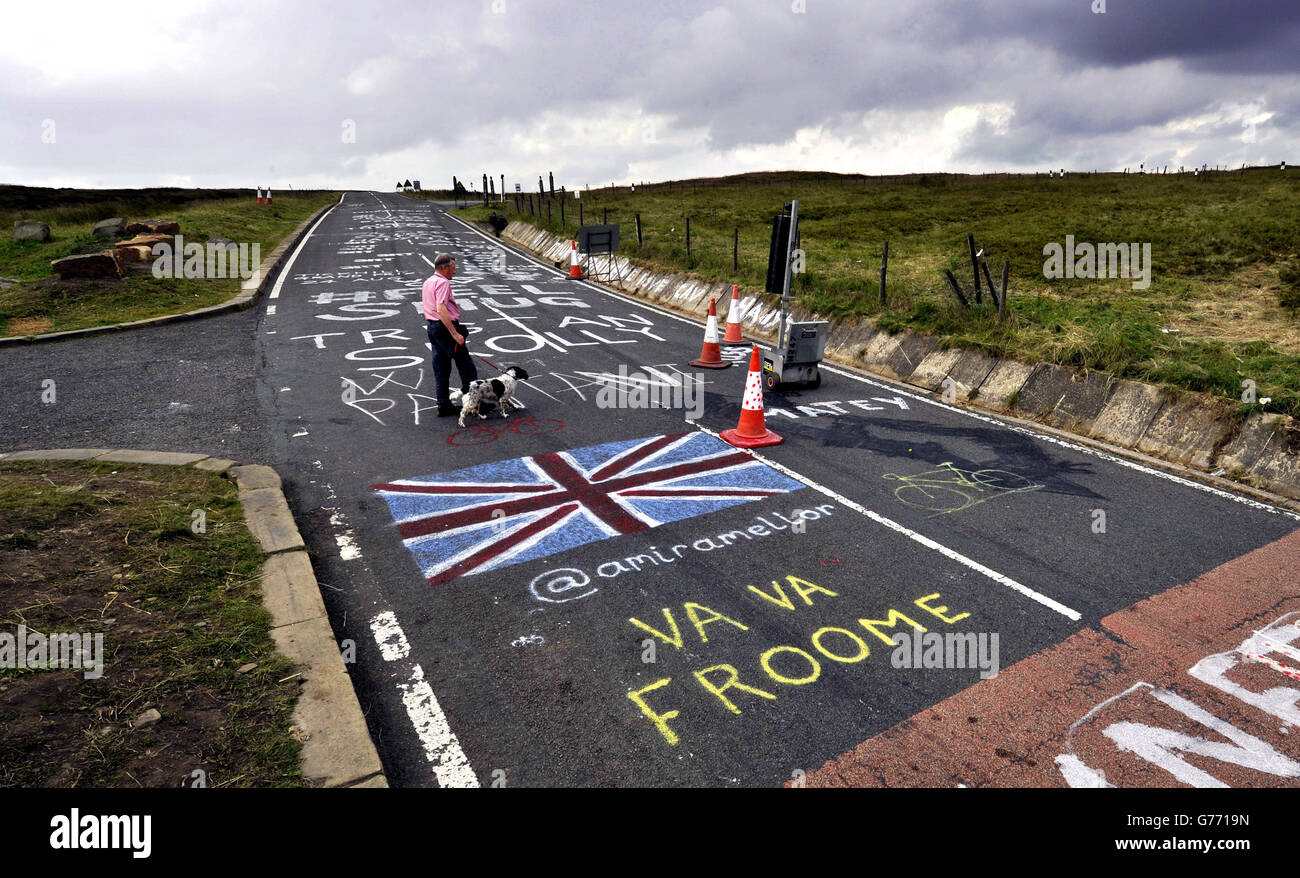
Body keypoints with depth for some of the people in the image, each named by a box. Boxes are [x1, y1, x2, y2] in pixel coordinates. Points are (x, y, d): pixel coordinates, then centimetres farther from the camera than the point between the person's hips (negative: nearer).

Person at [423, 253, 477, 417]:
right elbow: (441, 309, -27)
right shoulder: (443, 283, -15)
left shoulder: (428, 282, 16)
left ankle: (443, 405, 12)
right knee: (465, 364, 2)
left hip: (431, 326, 10)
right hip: (445, 327, -10)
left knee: (441, 368, 11)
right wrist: (455, 334, -29)